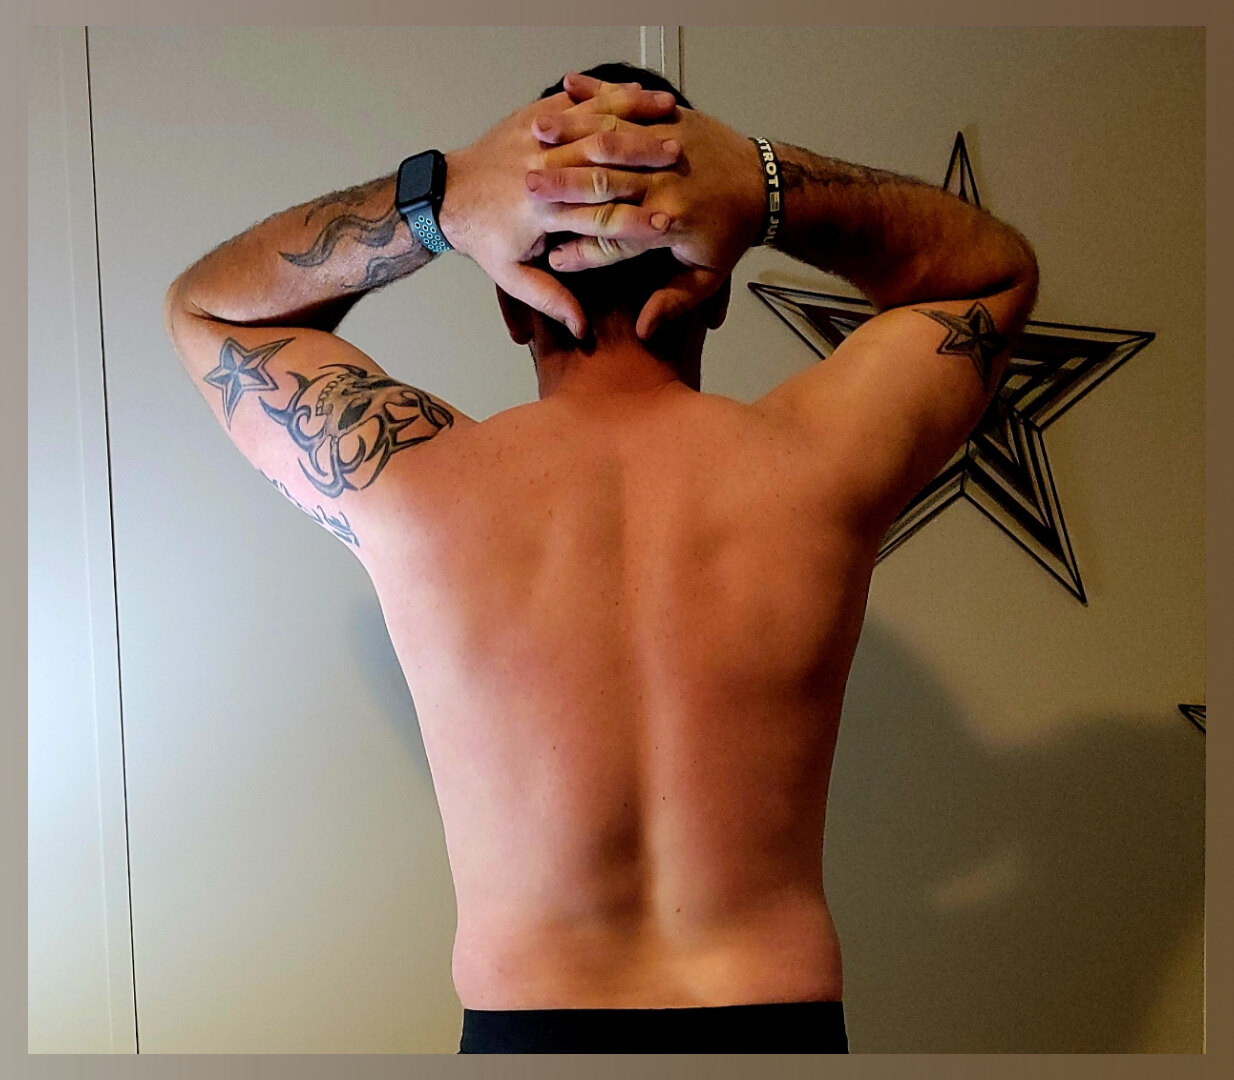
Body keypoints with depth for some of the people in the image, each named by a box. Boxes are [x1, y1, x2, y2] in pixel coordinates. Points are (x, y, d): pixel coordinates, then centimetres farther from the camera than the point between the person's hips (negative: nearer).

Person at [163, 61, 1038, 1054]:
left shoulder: (414, 486, -16)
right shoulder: (819, 466, -15)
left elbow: (206, 303, 5)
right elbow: (999, 265, 6)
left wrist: (442, 196, -14)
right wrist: (767, 186, -13)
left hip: (522, 1028, 0)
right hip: (781, 1022, 0)